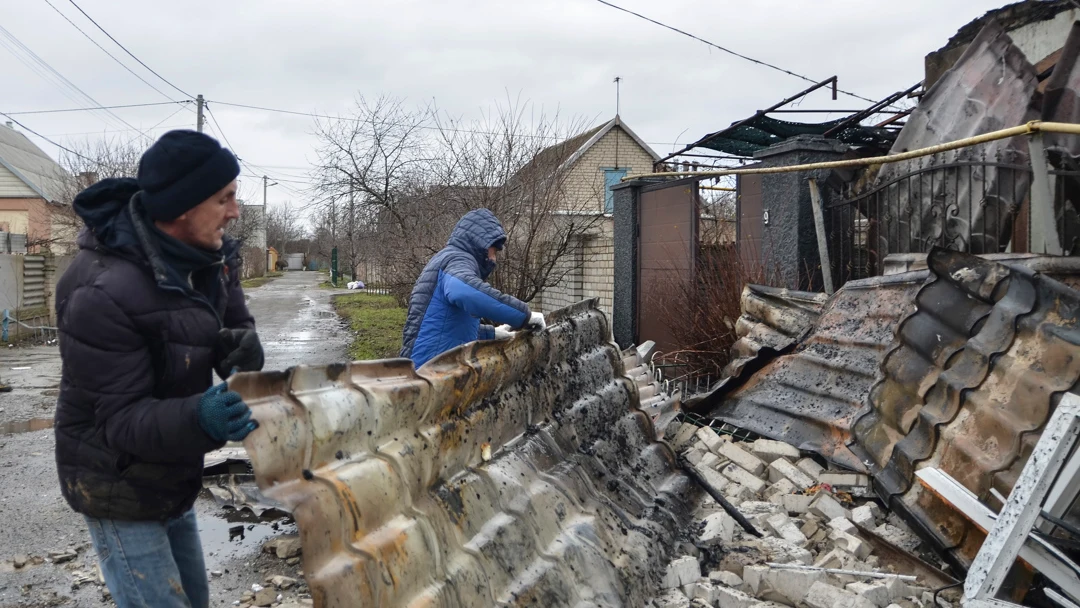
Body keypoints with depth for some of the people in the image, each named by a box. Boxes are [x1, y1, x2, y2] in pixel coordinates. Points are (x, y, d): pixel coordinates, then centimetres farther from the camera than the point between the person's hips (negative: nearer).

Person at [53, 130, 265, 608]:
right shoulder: (103, 294, -31)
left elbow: (236, 324, 4)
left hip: (171, 478, 8)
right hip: (120, 490, -7)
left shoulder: (206, 251, -9)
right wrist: (197, 419, -46)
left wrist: (241, 352, -20)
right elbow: (122, 419, -27)